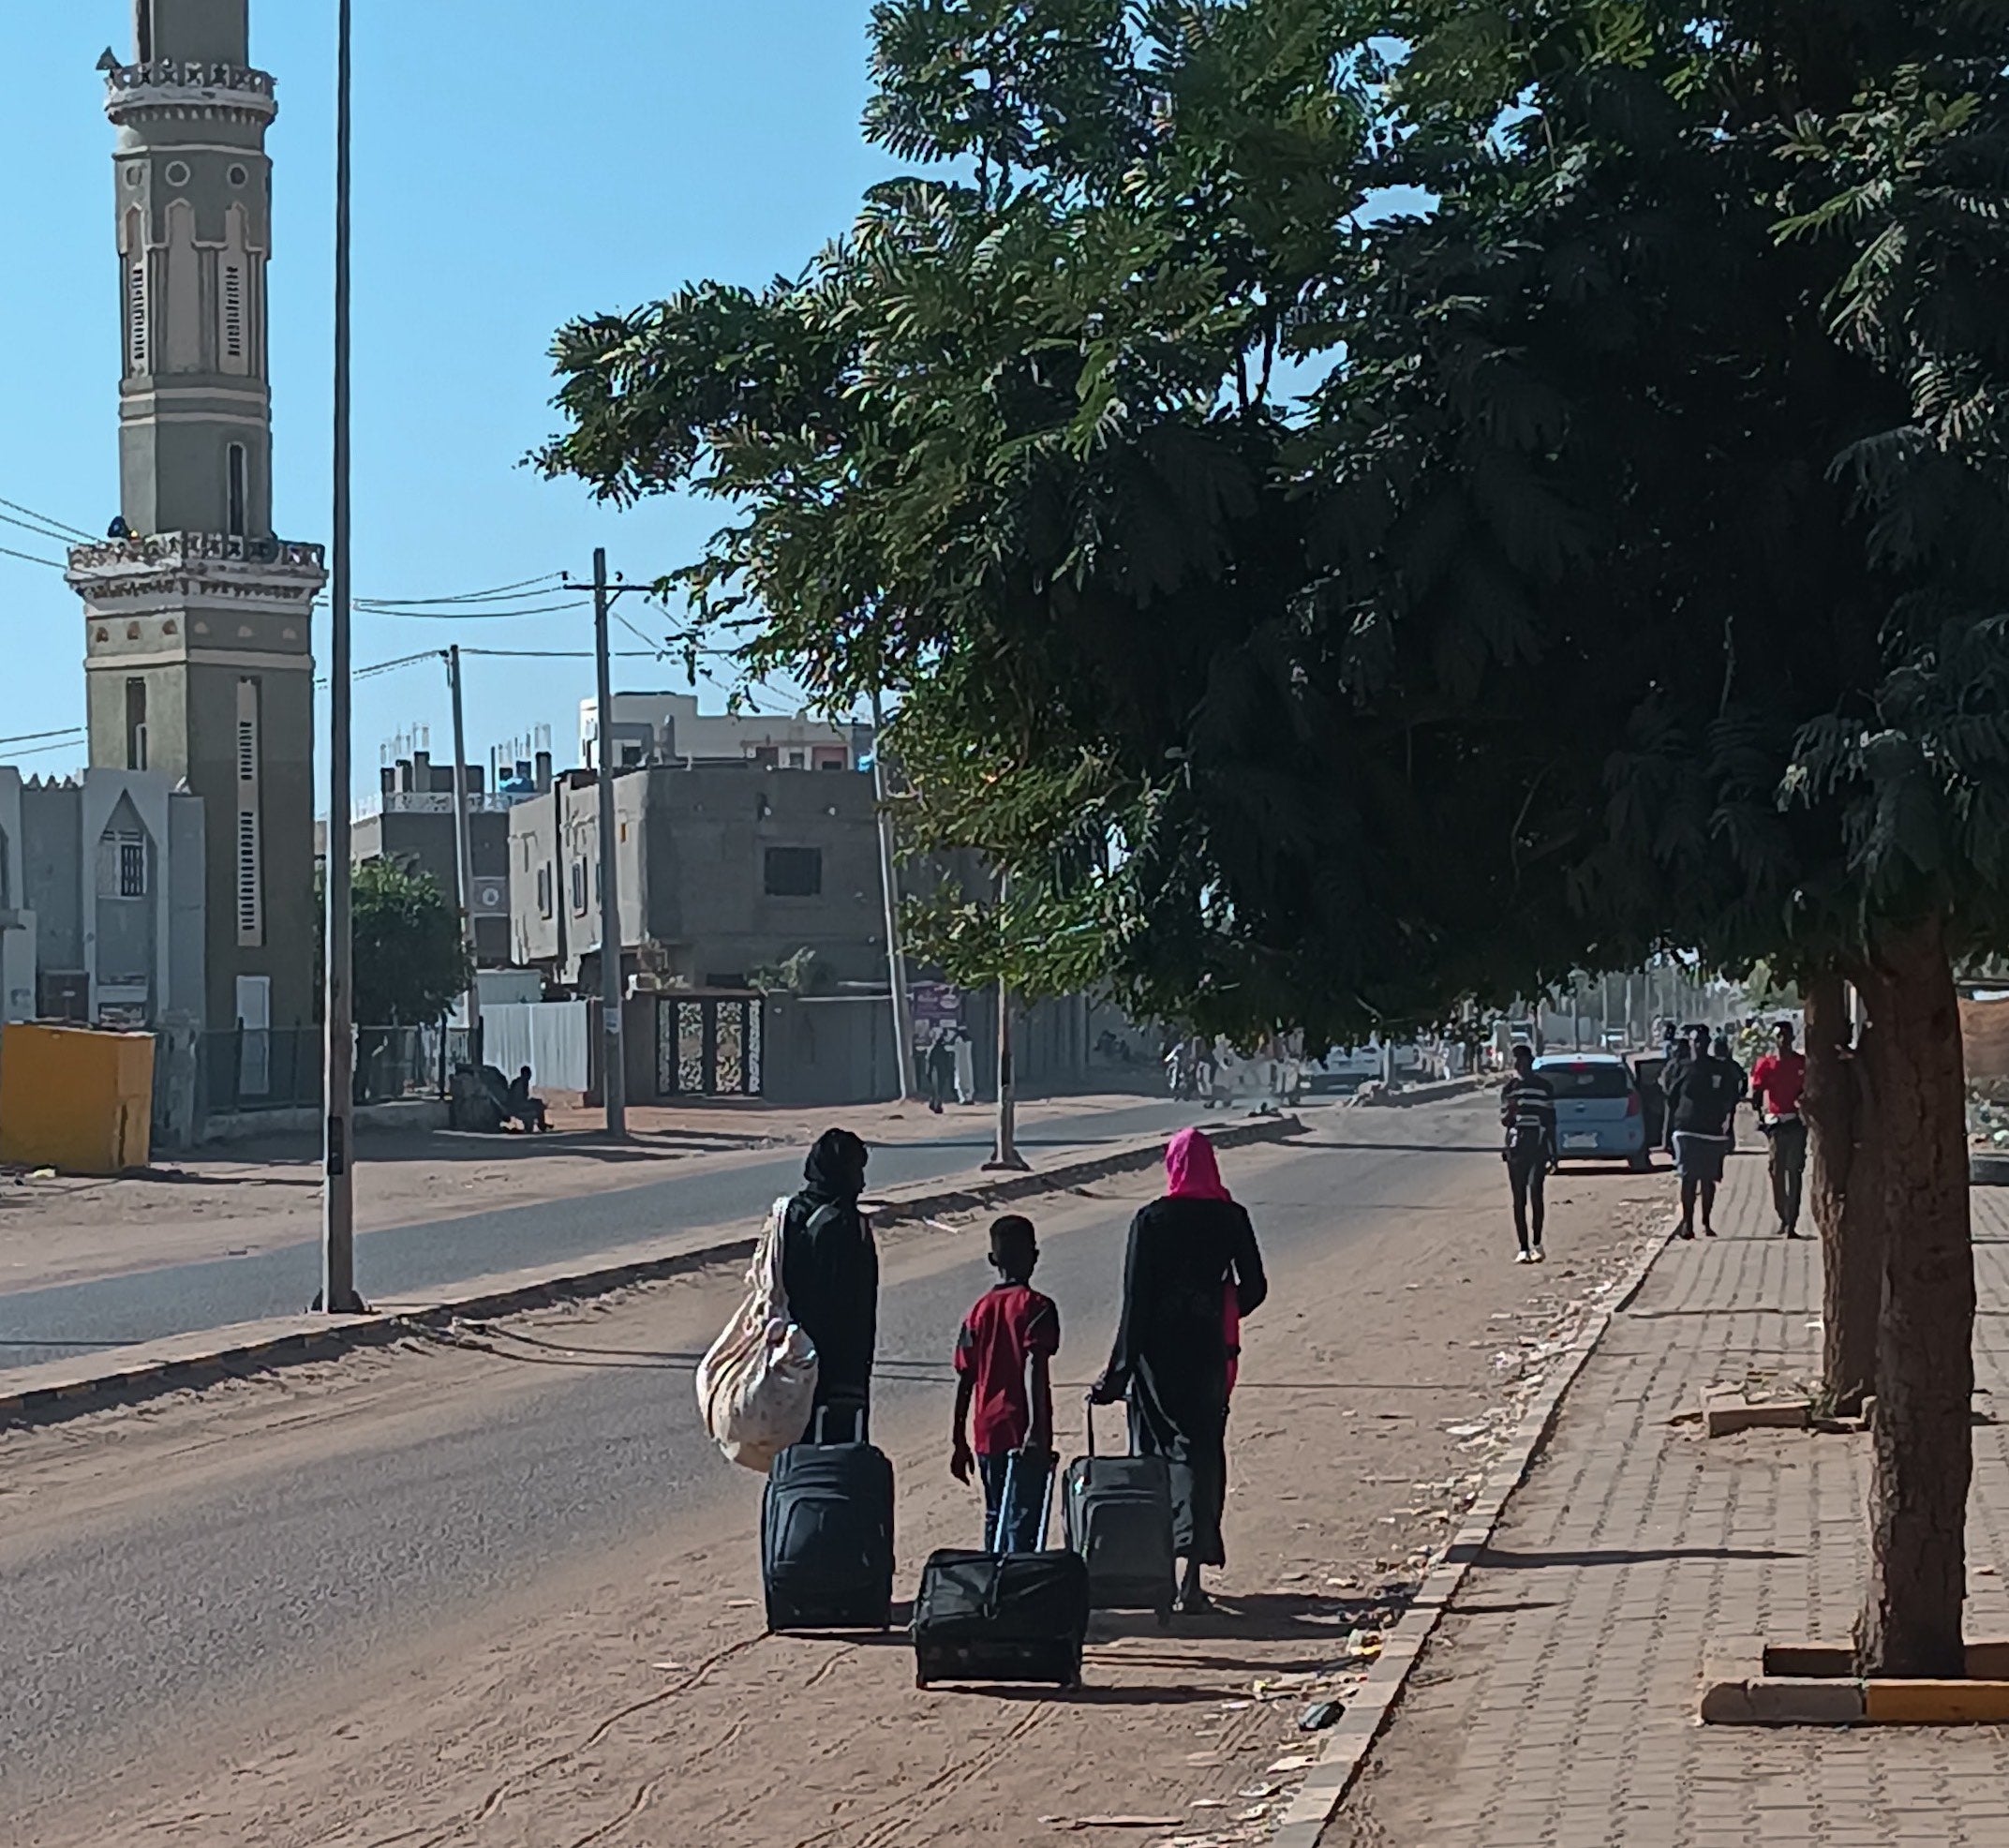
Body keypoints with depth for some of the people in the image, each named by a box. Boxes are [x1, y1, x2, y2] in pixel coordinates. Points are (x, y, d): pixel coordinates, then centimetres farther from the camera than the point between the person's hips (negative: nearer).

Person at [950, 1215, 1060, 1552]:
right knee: (1022, 1522, -6)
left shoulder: (979, 1311, 8)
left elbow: (964, 1381, 9)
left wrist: (960, 1443, 15)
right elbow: (1033, 1366, -20)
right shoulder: (1036, 1307, -6)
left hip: (988, 1435, 5)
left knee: (995, 1519, 16)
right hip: (1023, 1434, -5)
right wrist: (1036, 1429, -27)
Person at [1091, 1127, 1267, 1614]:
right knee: (1204, 1458, 8)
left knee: (1156, 1456, 8)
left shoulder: (1151, 1221, -8)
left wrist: (1119, 1371, -6)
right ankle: (1193, 1577, 4)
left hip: (1159, 1353, -2)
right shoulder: (1231, 1219, -1)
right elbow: (1254, 1287, 4)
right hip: (1209, 1355, 2)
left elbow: (1136, 1301, -10)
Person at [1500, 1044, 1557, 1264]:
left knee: (1535, 1191, -13)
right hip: (1516, 1147, 1)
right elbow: (1504, 1121, 8)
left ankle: (1537, 1244, -3)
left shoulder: (1544, 1087, 7)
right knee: (1519, 1199, 2)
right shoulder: (1509, 1088, 8)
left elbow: (1550, 1121, 10)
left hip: (1538, 1147, -1)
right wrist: (1511, 1110, -14)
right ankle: (1523, 1248, 6)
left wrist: (1553, 1152, 8)